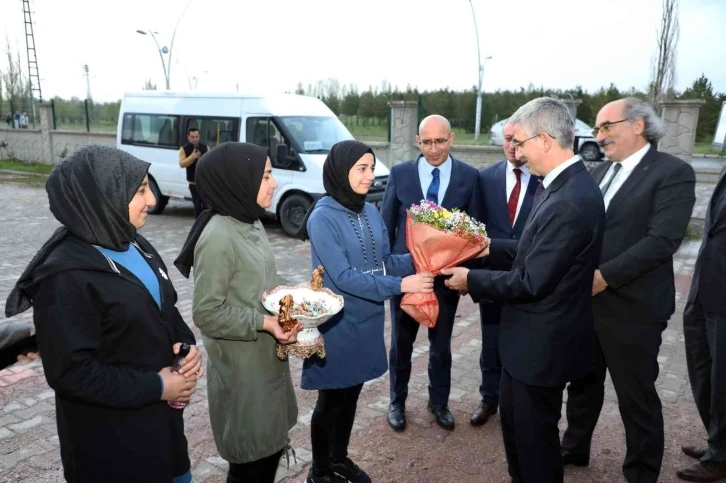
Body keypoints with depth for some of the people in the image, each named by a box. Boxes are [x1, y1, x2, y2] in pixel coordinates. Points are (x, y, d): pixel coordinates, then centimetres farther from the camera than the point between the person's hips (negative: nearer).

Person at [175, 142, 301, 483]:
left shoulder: (252, 224, 4)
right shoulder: (217, 238, -24)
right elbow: (207, 313, -21)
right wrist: (263, 323, -26)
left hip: (268, 360, 8)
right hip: (241, 370, -8)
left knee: (271, 446, 22)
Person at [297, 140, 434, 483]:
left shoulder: (370, 212, 1)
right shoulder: (323, 217, -18)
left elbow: (384, 261, 6)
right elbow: (343, 277, -23)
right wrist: (400, 285, -26)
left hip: (367, 319, 6)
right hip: (338, 323, -6)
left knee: (351, 394, 20)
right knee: (331, 399, 10)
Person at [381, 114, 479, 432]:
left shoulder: (470, 176, -5)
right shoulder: (400, 173, -6)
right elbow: (386, 224, 0)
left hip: (448, 271, 1)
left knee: (442, 344, 17)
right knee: (401, 342, 15)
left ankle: (439, 402, 38)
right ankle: (397, 402, 35)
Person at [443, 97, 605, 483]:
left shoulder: (569, 202, -29)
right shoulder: (563, 184, 2)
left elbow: (530, 282, -25)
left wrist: (471, 279, -14)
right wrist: (492, 248, 5)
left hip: (543, 340, -10)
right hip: (532, 334, 10)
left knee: (534, 433, 12)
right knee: (514, 420, 26)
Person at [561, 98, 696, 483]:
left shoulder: (673, 172, -10)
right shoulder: (600, 171, 12)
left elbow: (662, 240, -20)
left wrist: (604, 276, -24)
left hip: (631, 308, -6)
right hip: (584, 300, 7)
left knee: (637, 398, 9)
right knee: (583, 382, 22)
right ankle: (574, 448, 43)